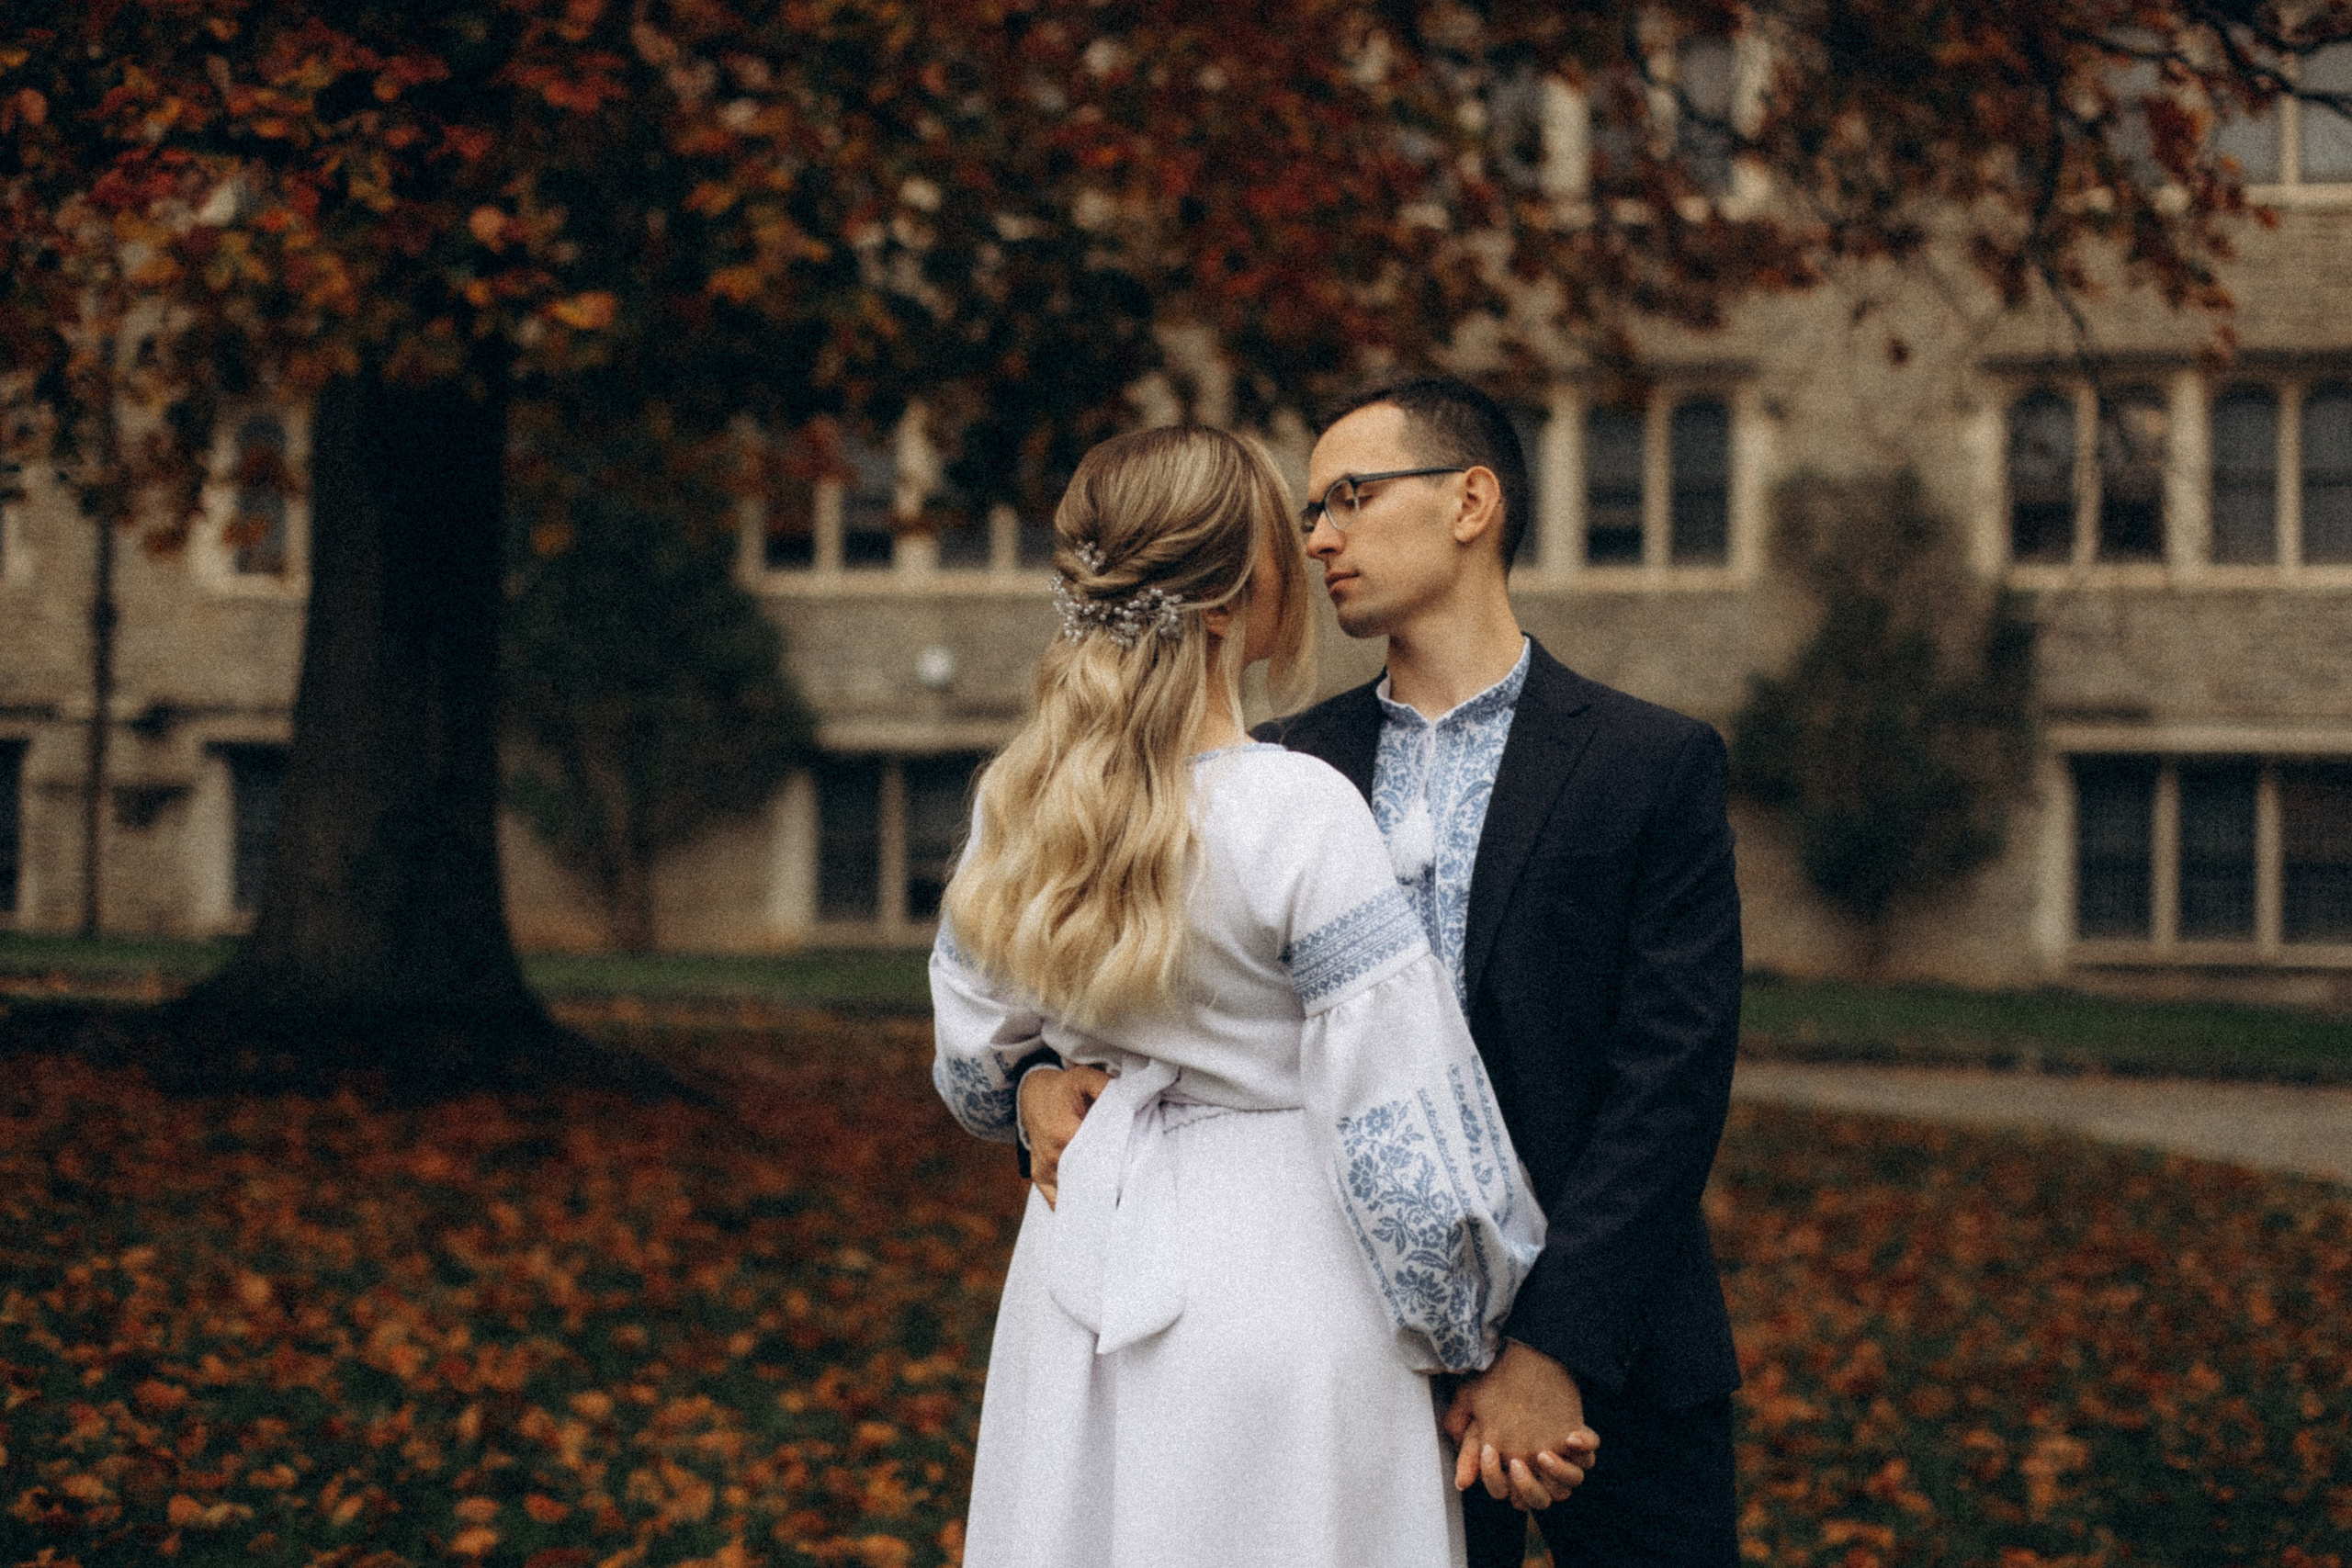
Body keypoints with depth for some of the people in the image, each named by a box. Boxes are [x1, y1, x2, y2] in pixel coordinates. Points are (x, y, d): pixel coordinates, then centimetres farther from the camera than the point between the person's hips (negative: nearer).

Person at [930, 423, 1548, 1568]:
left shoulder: (1016, 799, -1)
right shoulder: (1297, 812, -20)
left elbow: (973, 1072, 11)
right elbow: (1398, 1108, -17)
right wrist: (1472, 1339, -5)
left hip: (1086, 1254, 6)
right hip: (1276, 1282, -6)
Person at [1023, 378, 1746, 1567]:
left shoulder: (1653, 765, -3)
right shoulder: (1290, 766, 8)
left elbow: (1670, 1076, -10)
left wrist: (1556, 1348, -17)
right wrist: (1047, 1068, -10)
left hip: (1602, 1338, -3)